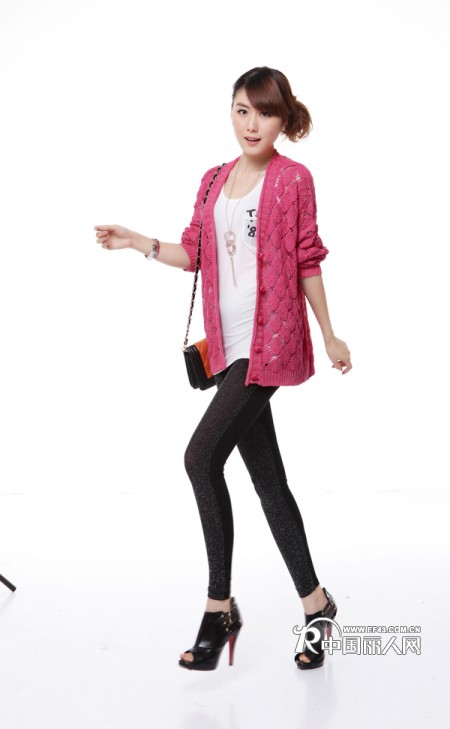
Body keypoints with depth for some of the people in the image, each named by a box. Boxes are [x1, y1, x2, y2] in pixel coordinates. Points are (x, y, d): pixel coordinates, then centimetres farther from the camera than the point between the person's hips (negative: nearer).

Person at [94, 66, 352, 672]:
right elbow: (195, 254, 18)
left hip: (272, 340, -6)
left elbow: (306, 263, 3)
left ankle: (219, 608, -4)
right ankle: (315, 604, 19)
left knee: (202, 455, -16)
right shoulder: (214, 181, 15)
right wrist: (136, 242, 7)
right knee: (267, 478, 7)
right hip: (230, 345, 6)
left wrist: (330, 336, 5)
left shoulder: (293, 179, 0)